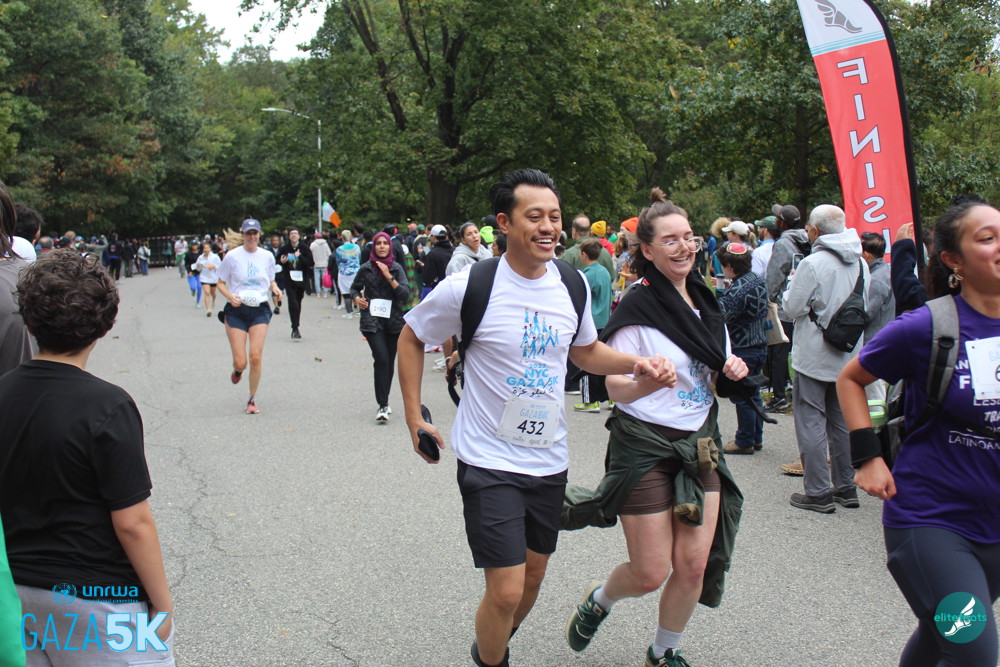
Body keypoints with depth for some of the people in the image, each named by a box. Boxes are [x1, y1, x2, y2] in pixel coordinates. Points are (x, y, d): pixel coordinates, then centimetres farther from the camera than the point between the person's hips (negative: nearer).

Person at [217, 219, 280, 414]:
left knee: (256, 357, -11)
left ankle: (252, 399, 7)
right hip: (236, 311, -1)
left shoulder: (267, 256, 6)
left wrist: (275, 288, -4)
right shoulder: (232, 256, -3)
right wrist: (230, 296, -17)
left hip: (259, 310, 1)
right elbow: (220, 284, 3)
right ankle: (237, 370, 36)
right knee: (240, 362, -5)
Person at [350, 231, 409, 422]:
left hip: (394, 320, 2)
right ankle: (383, 406, -14)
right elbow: (354, 288, 17)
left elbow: (405, 293, -7)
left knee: (389, 362, 8)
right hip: (372, 320, -2)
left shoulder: (397, 268, 4)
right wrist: (356, 298, -4)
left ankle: (384, 401, 25)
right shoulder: (366, 269, 3)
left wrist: (389, 277, -15)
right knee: (381, 359, -17)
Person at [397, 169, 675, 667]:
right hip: (490, 461, -5)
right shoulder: (469, 288, -16)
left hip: (549, 459, 5)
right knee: (506, 589, -8)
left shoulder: (573, 284, -2)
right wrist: (415, 420, -2)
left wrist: (638, 364, -3)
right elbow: (411, 338, 0)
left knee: (533, 575, 19)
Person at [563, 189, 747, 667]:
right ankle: (599, 599, 33)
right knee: (650, 574, -1)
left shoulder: (705, 301, 7)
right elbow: (618, 390, -14)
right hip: (645, 446, -6)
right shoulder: (638, 307, -13)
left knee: (694, 564, 2)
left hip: (700, 443, 6)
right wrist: (656, 377, -34)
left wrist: (733, 369, -2)